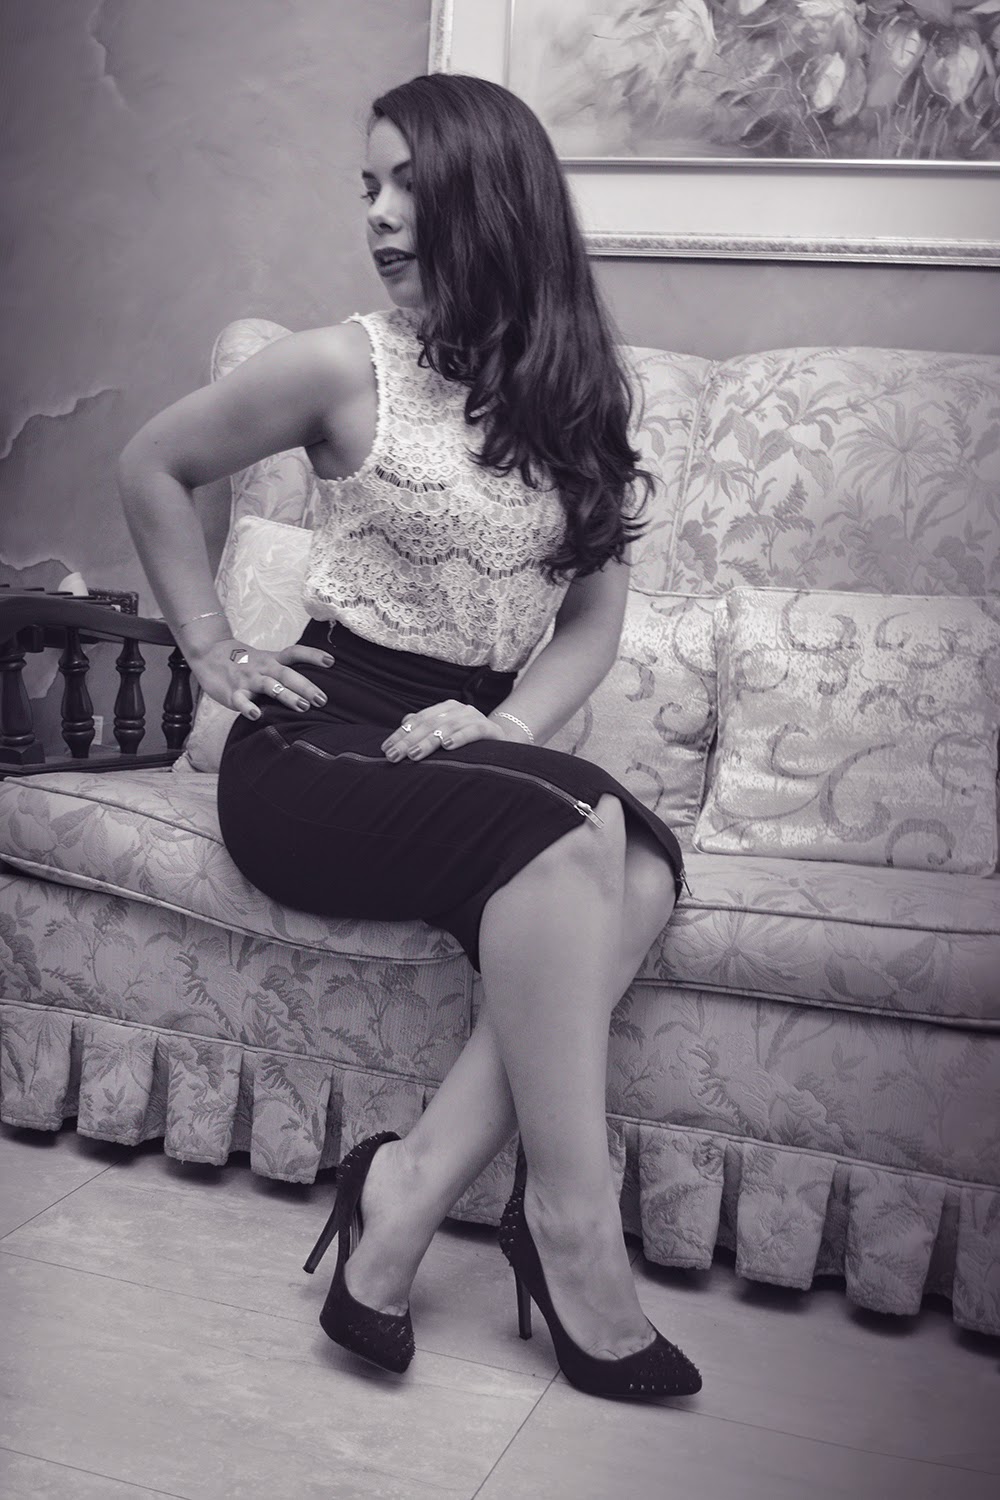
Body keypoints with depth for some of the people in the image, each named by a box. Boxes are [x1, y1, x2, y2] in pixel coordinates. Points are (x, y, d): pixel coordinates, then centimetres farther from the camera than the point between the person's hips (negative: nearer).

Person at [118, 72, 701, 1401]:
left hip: (477, 747, 4)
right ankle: (573, 1235, -25)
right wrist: (215, 652, 7)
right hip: (318, 750, -4)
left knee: (643, 861, -28)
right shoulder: (347, 367, -1)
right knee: (564, 825, -32)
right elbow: (152, 467, 12)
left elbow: (593, 618, 7)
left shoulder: (578, 392, 9)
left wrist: (505, 726, -12)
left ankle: (415, 1188, -24)